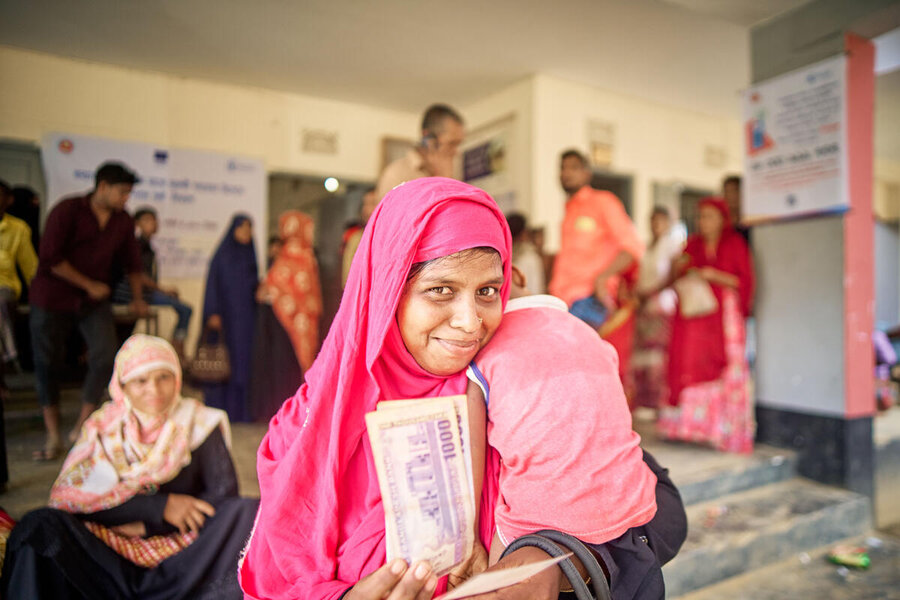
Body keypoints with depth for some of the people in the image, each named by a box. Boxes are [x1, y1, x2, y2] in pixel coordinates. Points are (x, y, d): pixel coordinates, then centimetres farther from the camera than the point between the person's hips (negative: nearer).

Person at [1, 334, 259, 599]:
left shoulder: (199, 423, 1)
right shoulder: (102, 428, 4)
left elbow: (225, 493, -8)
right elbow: (74, 497, -8)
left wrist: (146, 524, -12)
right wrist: (160, 506, -16)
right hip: (113, 554, 1)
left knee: (247, 511, -28)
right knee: (40, 525, -23)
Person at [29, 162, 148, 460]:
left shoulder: (123, 221, 3)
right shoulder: (67, 210, -12)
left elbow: (131, 261, 14)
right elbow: (50, 258, -17)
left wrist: (137, 298, 12)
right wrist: (89, 285, -14)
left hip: (95, 301, 3)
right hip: (53, 298, -3)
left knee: (106, 357, -12)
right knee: (46, 364, 3)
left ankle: (82, 426, 5)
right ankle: (53, 437, 16)